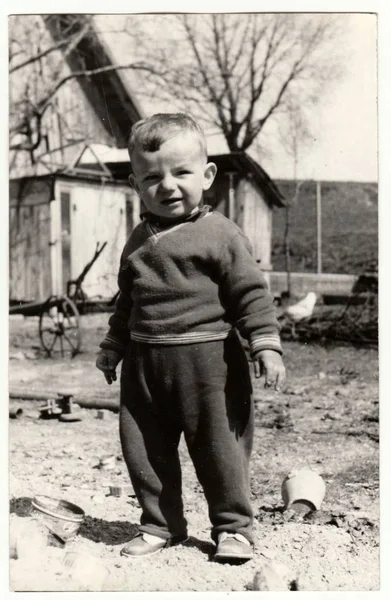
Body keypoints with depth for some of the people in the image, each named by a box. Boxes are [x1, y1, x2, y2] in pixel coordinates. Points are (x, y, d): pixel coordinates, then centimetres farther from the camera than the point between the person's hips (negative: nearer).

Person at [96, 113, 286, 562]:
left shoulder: (220, 234, -7)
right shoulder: (138, 240, 12)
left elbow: (251, 293, -8)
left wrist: (266, 344, -16)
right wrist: (112, 347, 25)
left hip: (207, 360, -5)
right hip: (144, 362, 6)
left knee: (220, 448, 4)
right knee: (143, 450, 11)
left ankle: (233, 527, 22)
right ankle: (160, 525, 28)